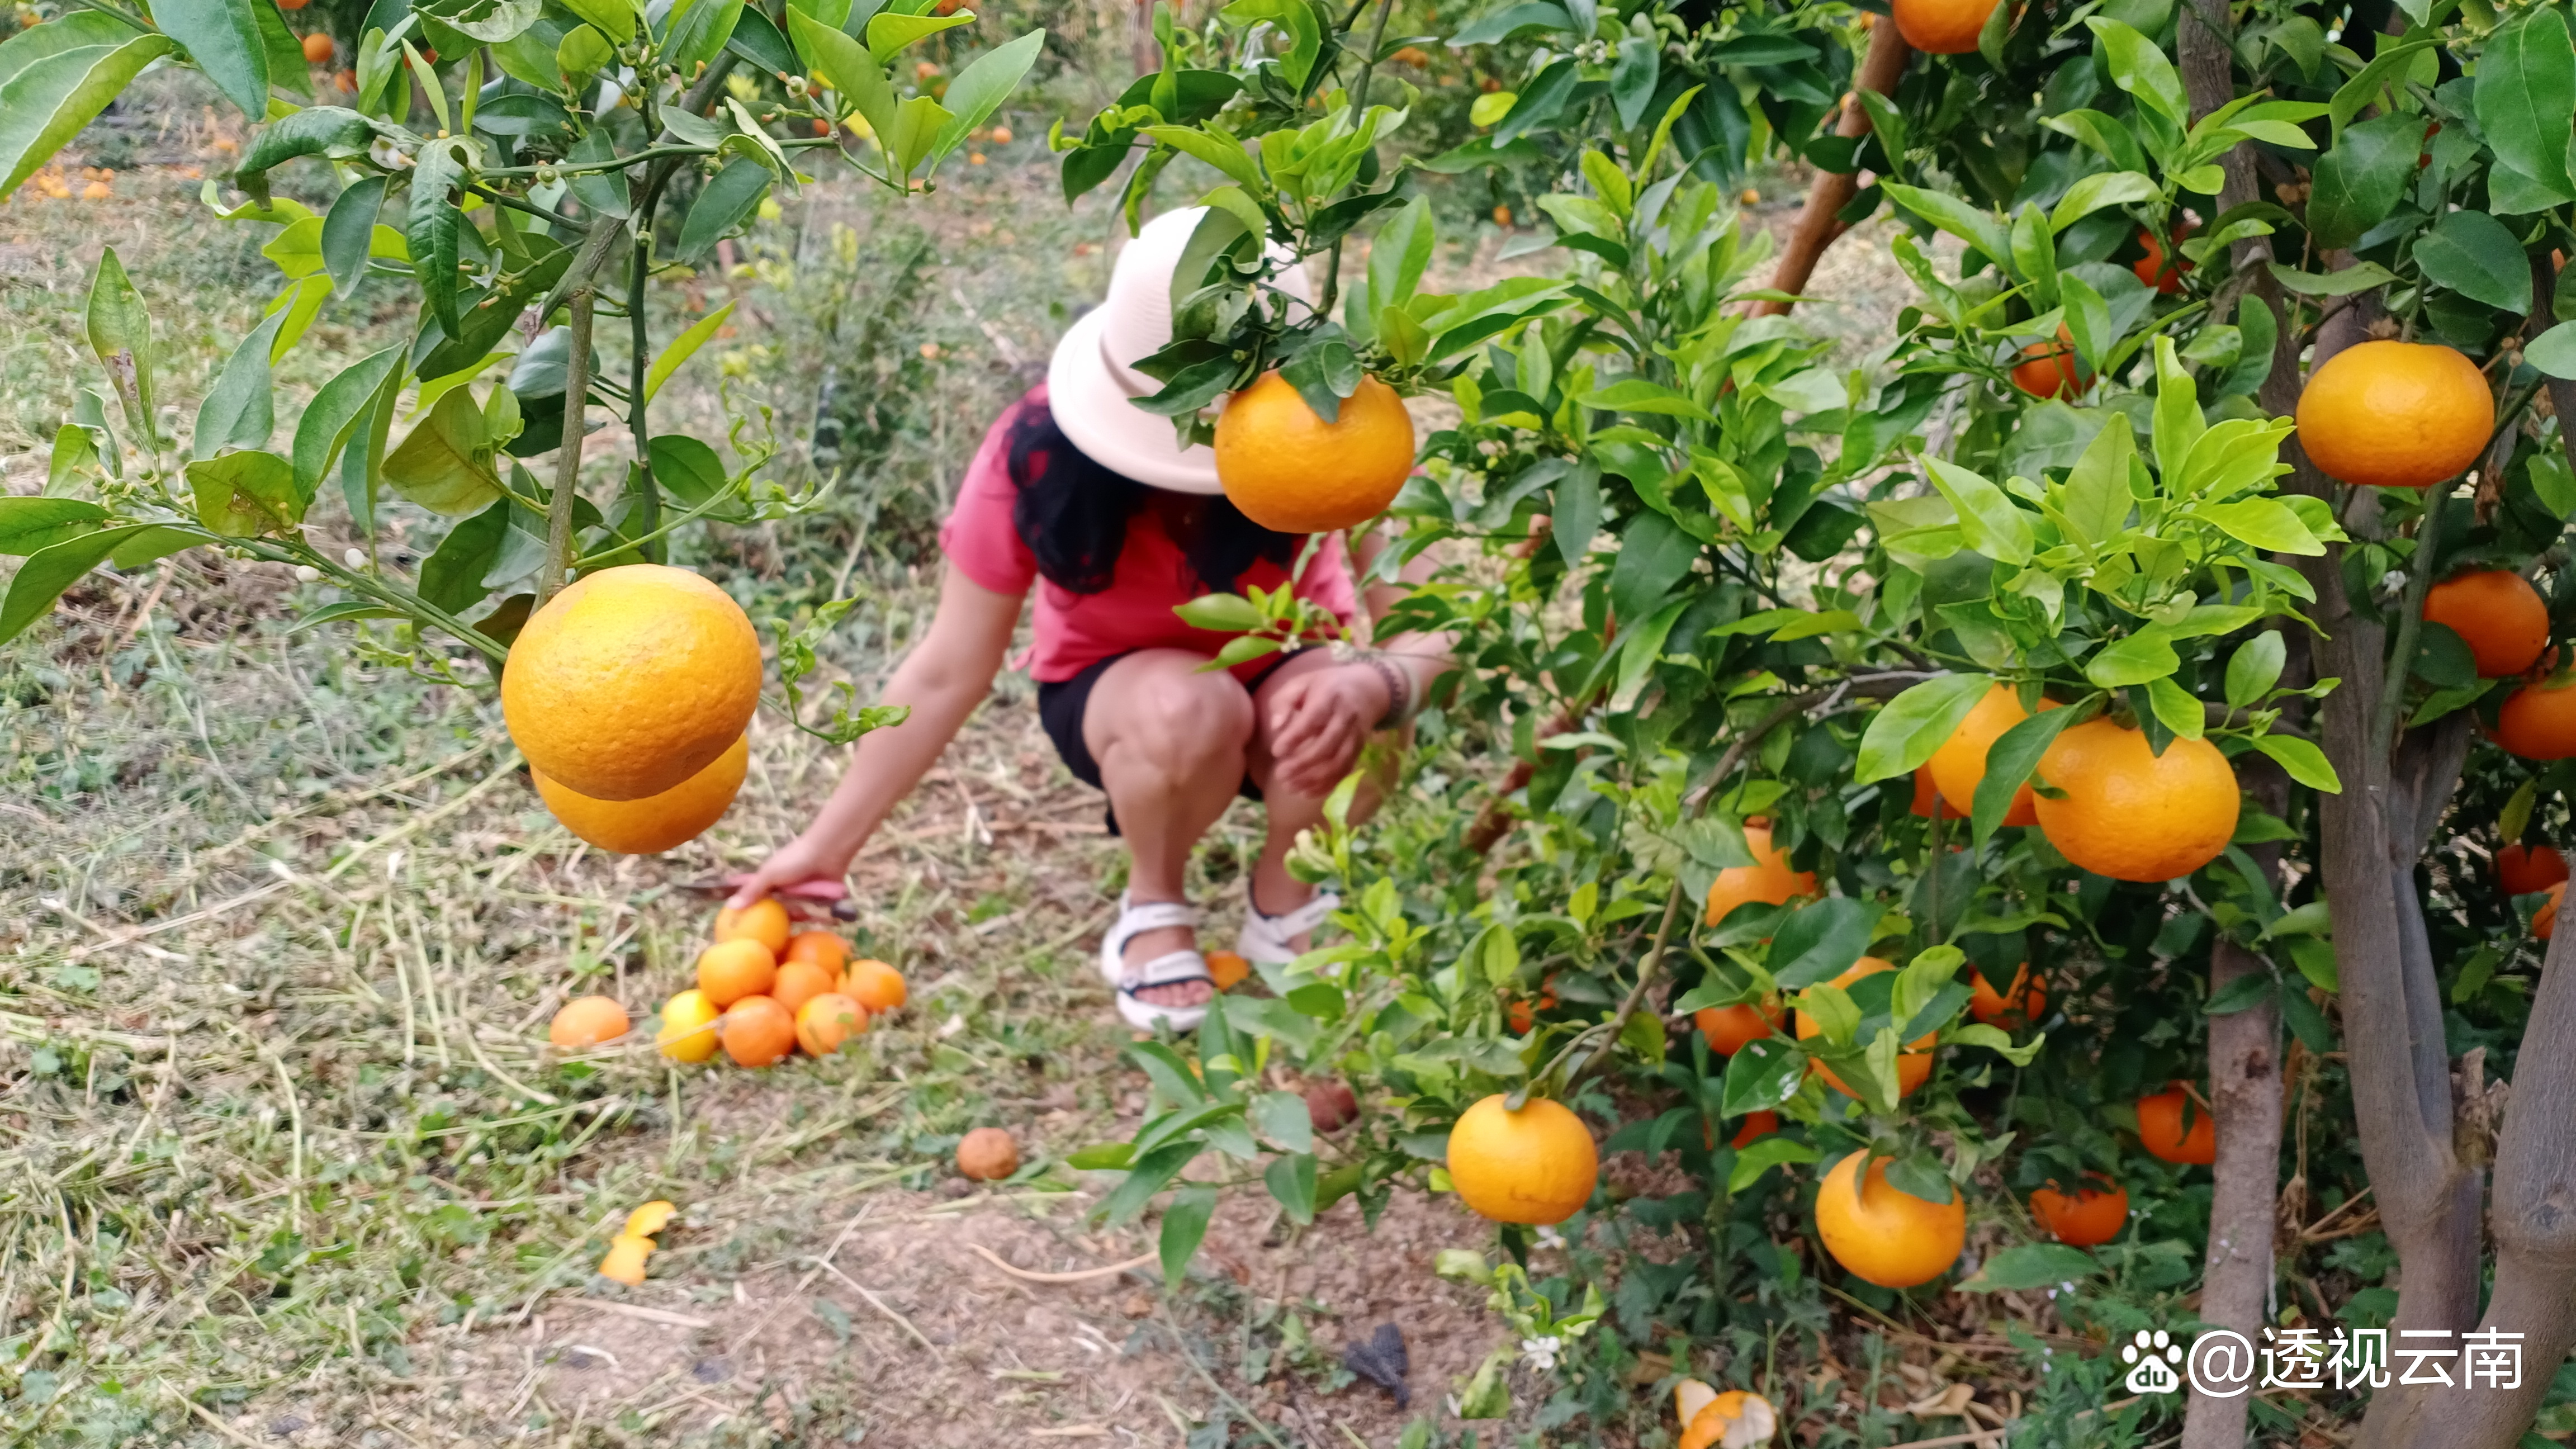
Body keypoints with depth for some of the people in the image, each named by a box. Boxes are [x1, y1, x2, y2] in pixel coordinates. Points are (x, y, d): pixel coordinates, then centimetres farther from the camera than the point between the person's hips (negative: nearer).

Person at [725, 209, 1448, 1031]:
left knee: (1346, 717, -36)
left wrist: (1370, 685, -52)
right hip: (1111, 689, 0)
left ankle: (1282, 902, -2)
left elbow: (1426, 640, -26)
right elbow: (948, 673, -17)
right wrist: (826, 849, -15)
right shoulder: (1035, 455, -27)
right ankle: (1153, 906, -5)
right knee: (1188, 709, -38)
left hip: (1286, 670, 1)